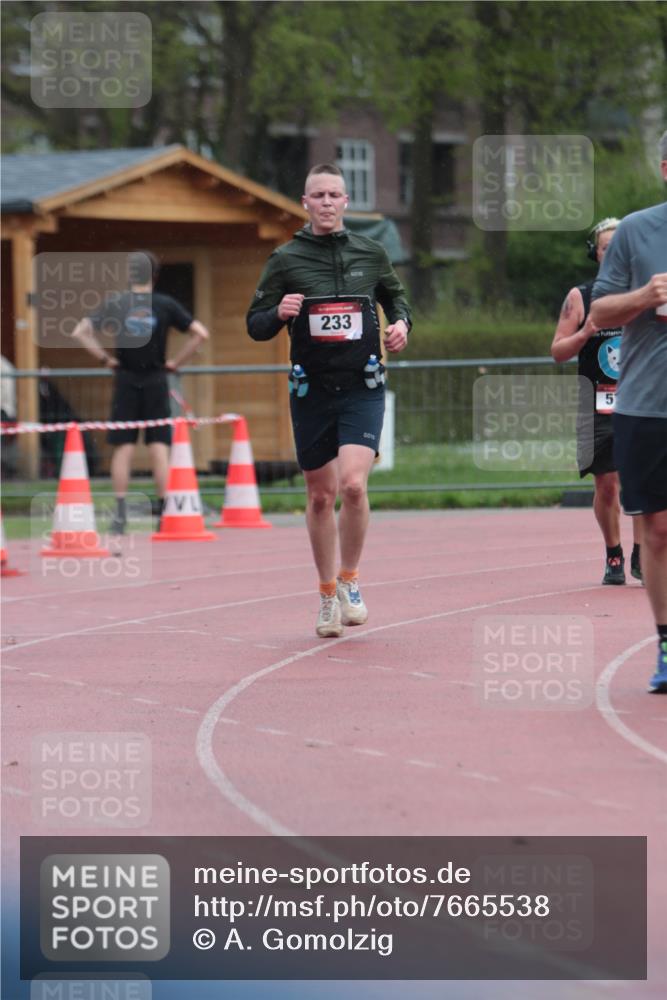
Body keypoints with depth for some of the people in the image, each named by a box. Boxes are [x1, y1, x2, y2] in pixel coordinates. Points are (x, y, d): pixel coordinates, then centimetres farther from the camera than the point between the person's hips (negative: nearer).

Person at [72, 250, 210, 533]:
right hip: (156, 382, 0)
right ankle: (164, 511, -1)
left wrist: (105, 358, 1)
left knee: (123, 449, 3)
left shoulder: (116, 305, -2)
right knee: (159, 449, 2)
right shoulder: (166, 305, -2)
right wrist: (175, 362, 3)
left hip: (125, 382, 0)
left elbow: (80, 333, -6)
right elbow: (201, 334, -5)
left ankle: (120, 514, -1)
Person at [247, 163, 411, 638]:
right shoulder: (286, 259, 1)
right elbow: (255, 325, 4)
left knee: (353, 484, -19)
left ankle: (350, 580, 1)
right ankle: (328, 595, 24)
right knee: (321, 496, 7)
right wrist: (279, 314, -17)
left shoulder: (371, 253, 5)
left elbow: (395, 296, 23)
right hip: (312, 390, 1)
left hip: (362, 388, -1)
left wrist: (401, 323, 2)